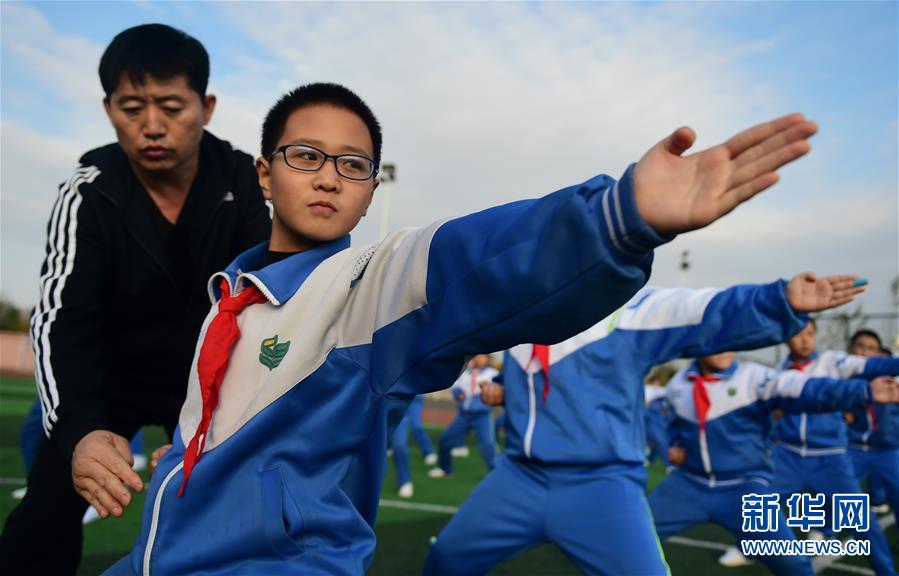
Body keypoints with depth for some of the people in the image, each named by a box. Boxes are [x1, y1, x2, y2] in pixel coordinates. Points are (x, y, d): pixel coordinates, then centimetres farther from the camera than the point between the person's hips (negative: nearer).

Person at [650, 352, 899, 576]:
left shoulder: (754, 376, -10)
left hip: (745, 487, -3)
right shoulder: (678, 384, 2)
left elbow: (809, 390, -24)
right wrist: (671, 444, 4)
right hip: (689, 484, 3)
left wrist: (866, 391, -37)